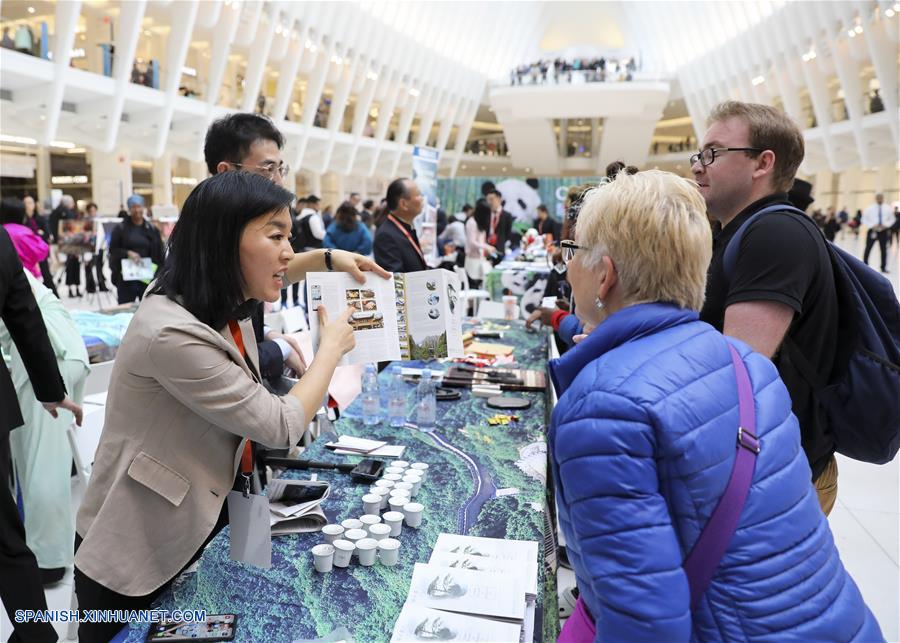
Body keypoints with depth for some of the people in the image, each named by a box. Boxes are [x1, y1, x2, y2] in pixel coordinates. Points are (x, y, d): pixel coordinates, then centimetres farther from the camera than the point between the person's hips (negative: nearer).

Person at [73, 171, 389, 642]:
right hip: (133, 556, -7)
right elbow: (282, 428, -24)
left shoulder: (220, 300, -4)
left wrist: (329, 258, 7)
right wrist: (332, 347, -11)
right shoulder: (171, 333, -32)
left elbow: (265, 277, 22)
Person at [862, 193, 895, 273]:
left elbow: (892, 219, 11)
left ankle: (883, 267, 14)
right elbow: (864, 220, 0)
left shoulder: (888, 209, 2)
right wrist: (872, 226, -14)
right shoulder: (869, 208, -4)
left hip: (884, 231, 2)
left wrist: (886, 225, -9)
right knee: (868, 249, 2)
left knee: (884, 249, 6)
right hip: (872, 231, -2)